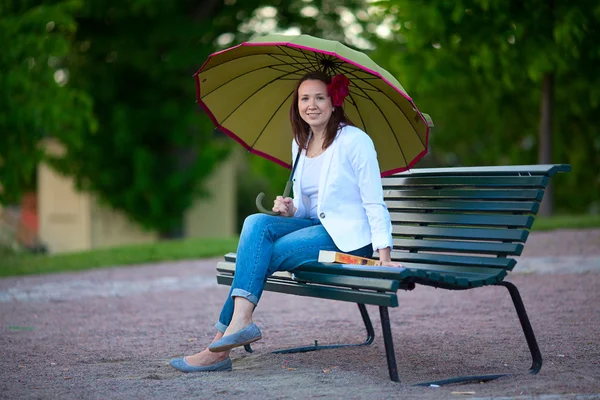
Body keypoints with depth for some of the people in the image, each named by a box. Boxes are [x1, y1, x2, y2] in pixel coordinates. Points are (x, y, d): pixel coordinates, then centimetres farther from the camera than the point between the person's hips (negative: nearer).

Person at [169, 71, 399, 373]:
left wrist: (384, 255, -19)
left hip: (349, 237, -6)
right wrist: (290, 210, -5)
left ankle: (223, 339, -21)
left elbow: (374, 203, -11)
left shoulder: (355, 140, -9)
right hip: (316, 225, 7)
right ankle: (240, 321, -30)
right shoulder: (300, 144, 13)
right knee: (256, 223, -21)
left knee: (262, 254, -22)